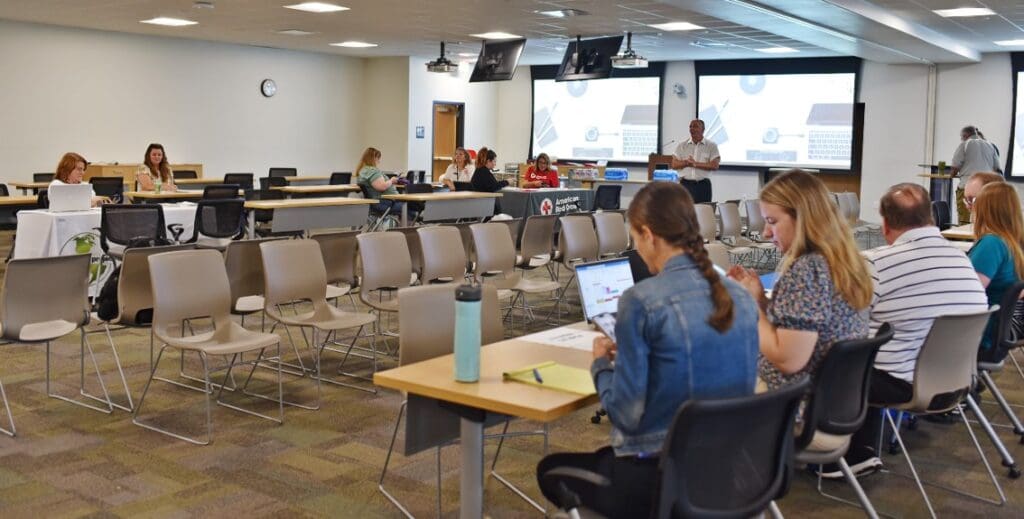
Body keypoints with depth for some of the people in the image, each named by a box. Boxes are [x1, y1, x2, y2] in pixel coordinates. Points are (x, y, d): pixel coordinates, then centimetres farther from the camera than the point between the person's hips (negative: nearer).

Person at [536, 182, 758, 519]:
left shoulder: (641, 301, -20)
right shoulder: (741, 298, 1)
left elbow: (626, 414, -17)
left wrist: (601, 363, 2)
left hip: (660, 478, -7)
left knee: (550, 469, 23)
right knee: (603, 455, 35)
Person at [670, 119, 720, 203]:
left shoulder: (711, 146, 3)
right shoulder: (682, 146, 10)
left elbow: (714, 165, -7)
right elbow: (674, 165, 3)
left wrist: (695, 164, -11)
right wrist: (687, 162, -12)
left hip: (703, 184, -1)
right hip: (685, 184, 1)